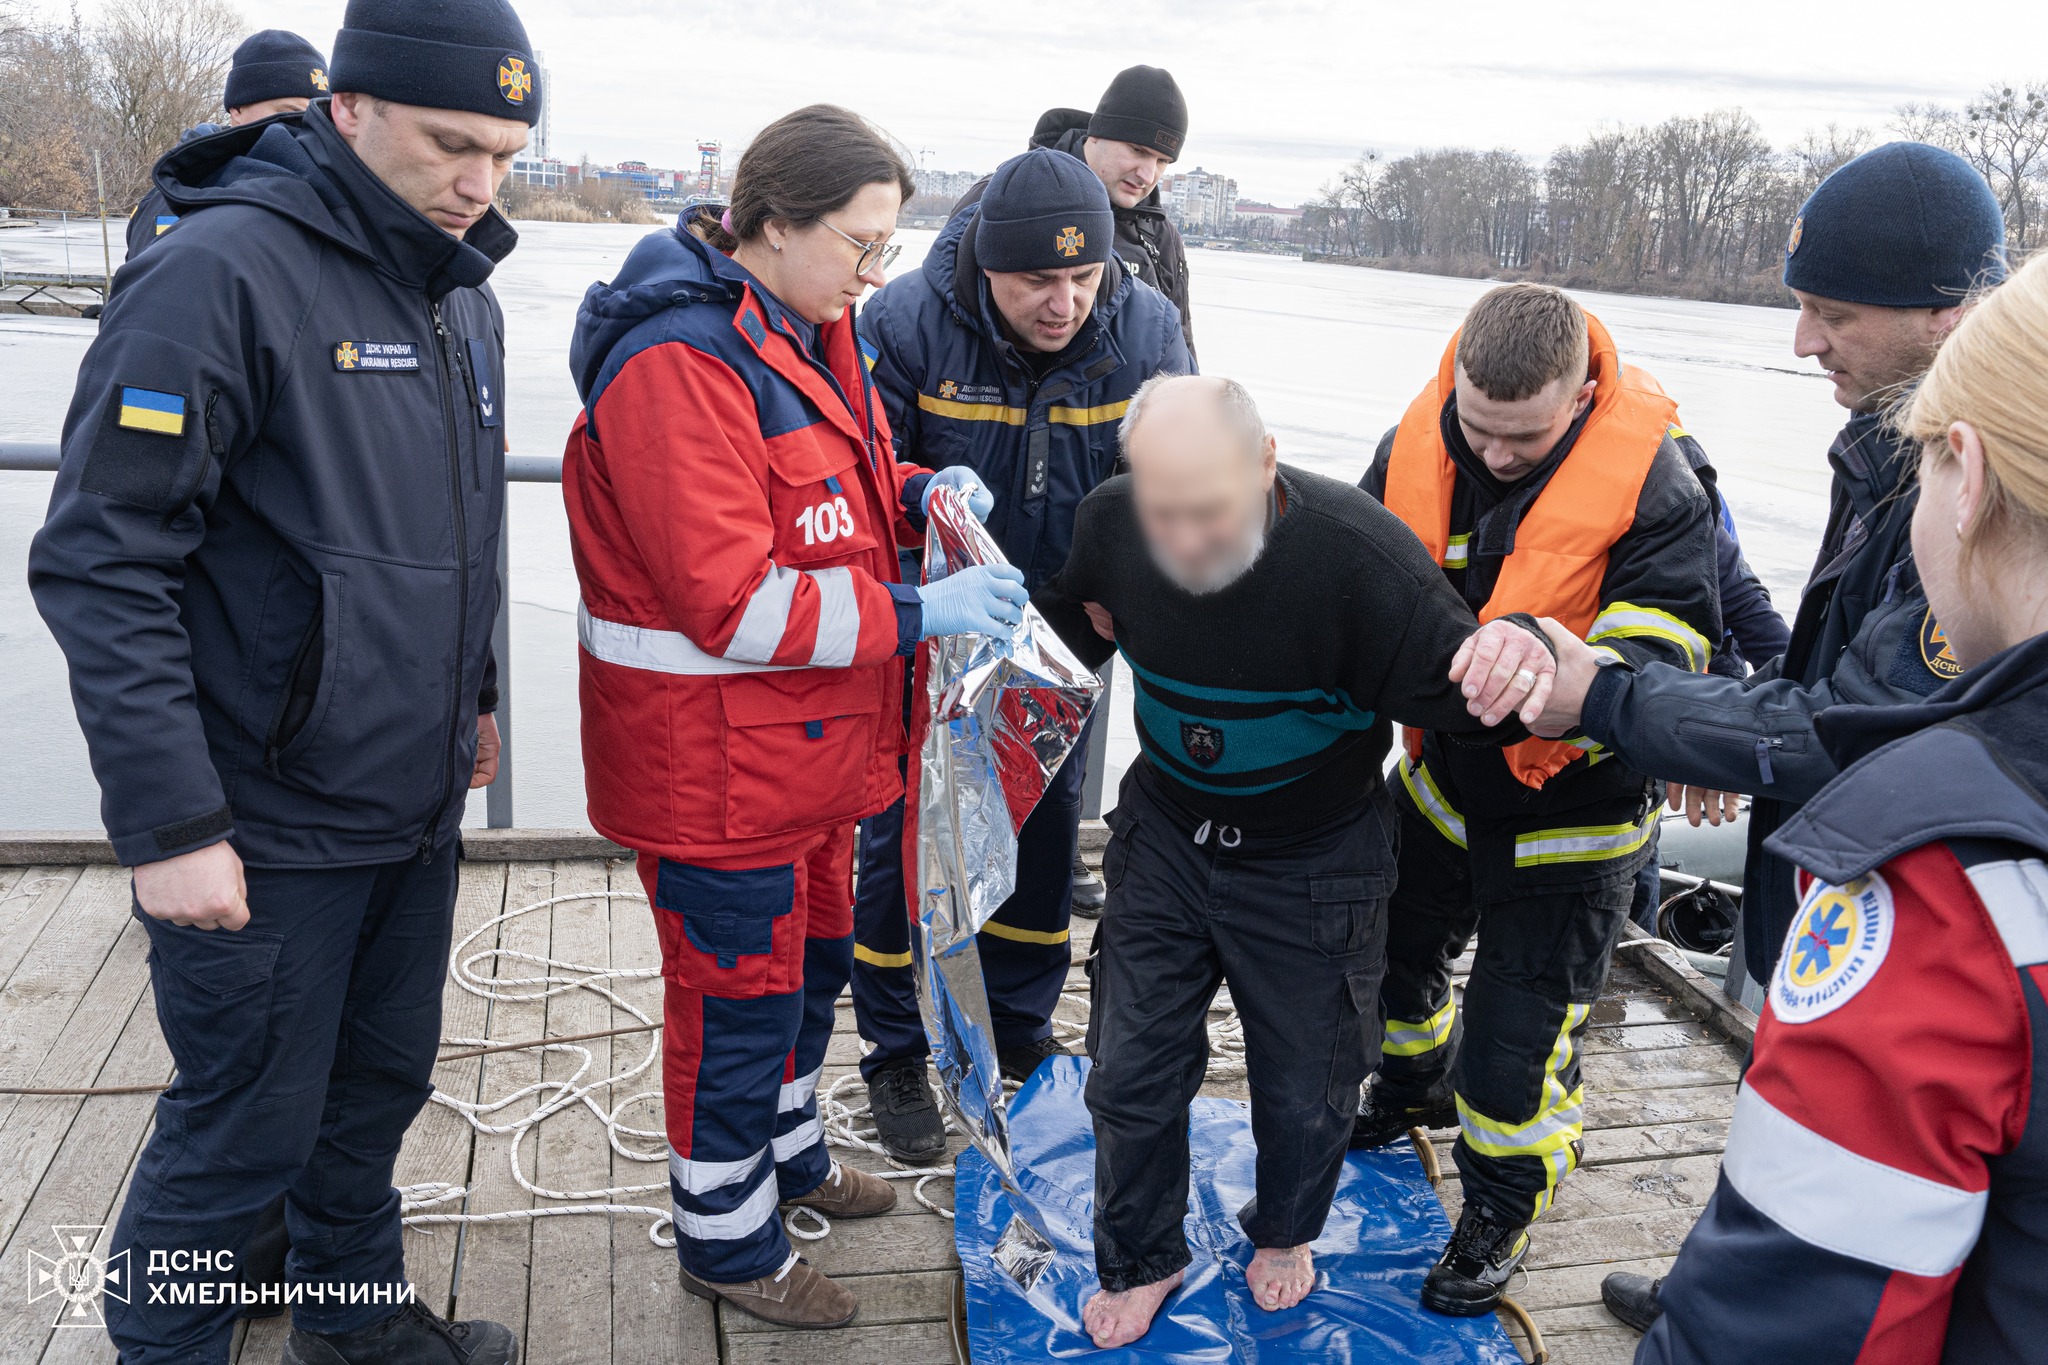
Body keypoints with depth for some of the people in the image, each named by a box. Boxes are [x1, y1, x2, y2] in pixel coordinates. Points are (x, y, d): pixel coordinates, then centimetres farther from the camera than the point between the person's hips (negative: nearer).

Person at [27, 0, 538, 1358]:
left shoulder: (464, 298, 8)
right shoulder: (223, 274, -18)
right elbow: (100, 563, -20)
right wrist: (168, 823, -21)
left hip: (417, 809, 8)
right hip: (271, 829, -7)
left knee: (383, 1082, 21)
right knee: (245, 1132, 7)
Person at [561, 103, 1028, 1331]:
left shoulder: (811, 333, 8)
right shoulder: (679, 364, -24)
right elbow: (730, 602, -29)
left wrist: (916, 495, 0)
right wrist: (915, 617, -27)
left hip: (813, 743, 10)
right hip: (715, 761, -10)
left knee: (810, 960, 25)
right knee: (738, 997, 7)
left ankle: (787, 1151, 49)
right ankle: (728, 1240, 29)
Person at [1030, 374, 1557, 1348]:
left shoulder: (1354, 551, -31)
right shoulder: (1110, 521, -17)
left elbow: (1449, 682, -24)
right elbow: (1069, 627, 6)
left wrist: (1514, 656, -47)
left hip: (1310, 867, -2)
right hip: (1165, 838, 3)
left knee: (1303, 1087, 17)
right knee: (1131, 1070, 14)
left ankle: (1285, 1231, 52)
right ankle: (1140, 1260, 42)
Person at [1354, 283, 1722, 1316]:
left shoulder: (1655, 487, -24)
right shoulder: (1415, 447, -11)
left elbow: (1660, 661, -28)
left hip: (1568, 812, -5)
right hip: (1442, 777, 5)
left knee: (1518, 1031, 4)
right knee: (1398, 950, 26)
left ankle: (1499, 1212, 32)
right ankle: (1416, 1086, 59)